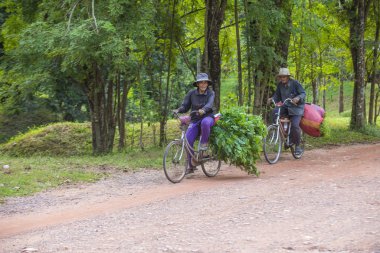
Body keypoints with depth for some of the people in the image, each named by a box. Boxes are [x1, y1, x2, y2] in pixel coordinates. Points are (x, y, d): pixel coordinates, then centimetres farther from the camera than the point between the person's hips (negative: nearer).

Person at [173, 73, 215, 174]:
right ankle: (191, 165, -3)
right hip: (195, 120, 2)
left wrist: (203, 110, -42)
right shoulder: (191, 93, 2)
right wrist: (178, 110, -19)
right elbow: (185, 106, 3)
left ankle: (204, 142, -14)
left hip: (207, 117, -2)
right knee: (188, 140, -16)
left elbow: (209, 104, -21)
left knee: (205, 122, -40)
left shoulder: (210, 93, -3)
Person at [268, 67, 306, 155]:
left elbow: (303, 93, -12)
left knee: (295, 125, -21)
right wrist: (272, 99, -14)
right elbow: (277, 95, 8)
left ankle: (297, 146, 0)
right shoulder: (280, 85, 2)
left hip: (296, 107, -5)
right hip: (286, 107, 5)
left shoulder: (295, 83, -12)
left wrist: (298, 98, -33)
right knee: (275, 113, -23)